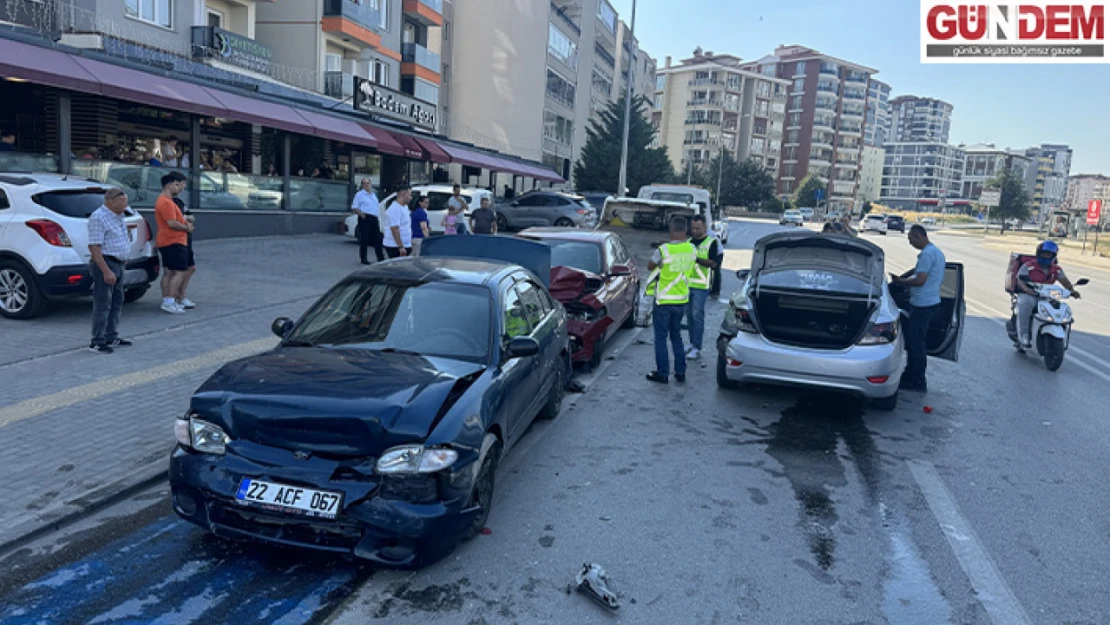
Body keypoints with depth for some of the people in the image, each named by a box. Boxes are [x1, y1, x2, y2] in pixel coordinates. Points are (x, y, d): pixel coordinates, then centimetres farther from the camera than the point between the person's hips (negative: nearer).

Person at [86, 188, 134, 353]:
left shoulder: (118, 216, 13)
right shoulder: (98, 217, -16)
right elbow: (94, 247, -22)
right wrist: (106, 271, -26)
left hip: (118, 264, 10)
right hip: (105, 264, -10)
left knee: (116, 302, 14)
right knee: (103, 304, -7)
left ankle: (111, 337, 24)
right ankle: (97, 343, -2)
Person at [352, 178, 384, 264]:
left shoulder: (373, 194, 20)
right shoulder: (359, 194, -1)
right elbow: (354, 208, -5)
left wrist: (378, 219, 20)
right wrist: (361, 214, -20)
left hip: (374, 219, 6)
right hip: (365, 219, -6)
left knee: (378, 239, 5)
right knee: (364, 239, -3)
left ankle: (381, 258, 9)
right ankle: (363, 259, 3)